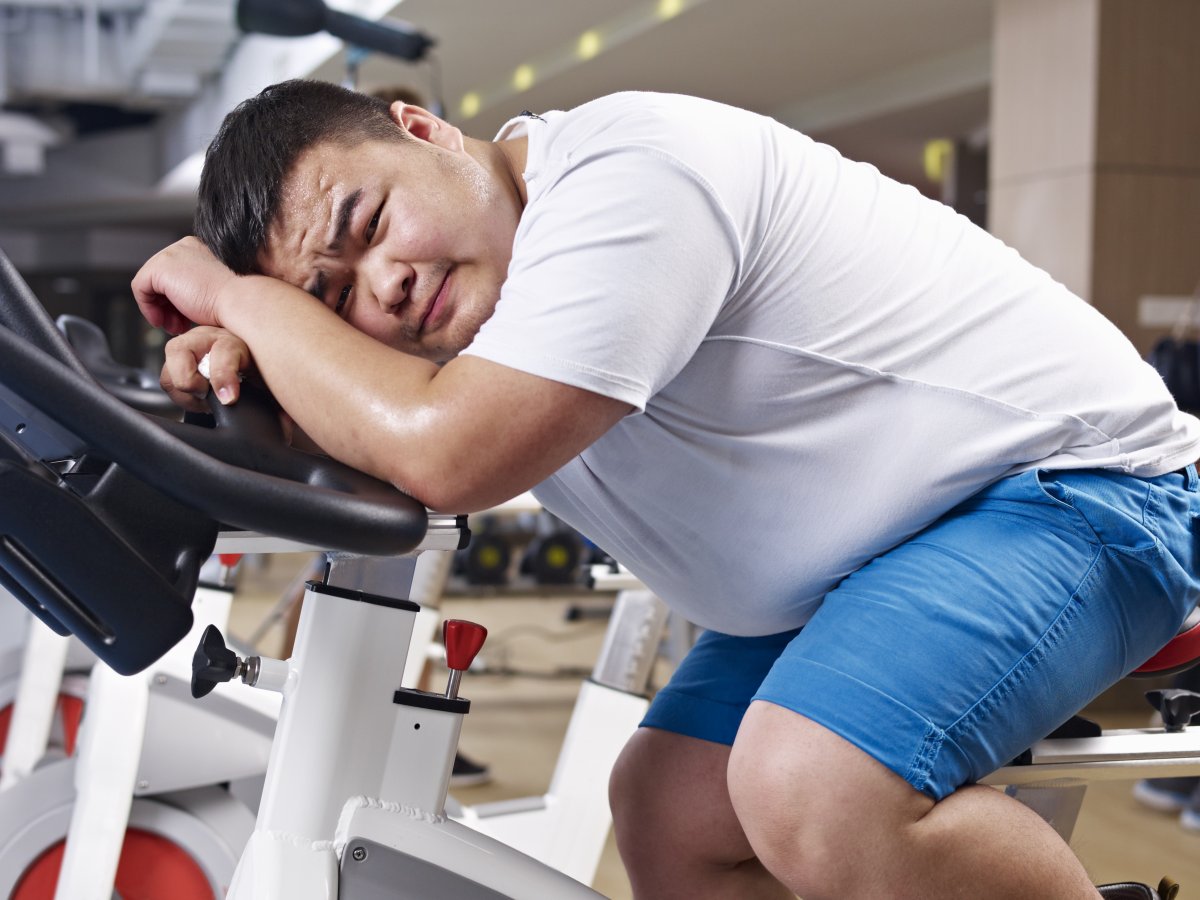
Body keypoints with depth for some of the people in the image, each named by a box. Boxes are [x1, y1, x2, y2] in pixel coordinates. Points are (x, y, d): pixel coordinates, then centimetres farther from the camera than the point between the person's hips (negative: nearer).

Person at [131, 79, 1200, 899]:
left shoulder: (624, 173, -26)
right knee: (669, 810, 3)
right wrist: (240, 353, -13)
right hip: (874, 548, 9)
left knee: (814, 790, -30)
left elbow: (443, 455, -33)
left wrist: (240, 297, -19)